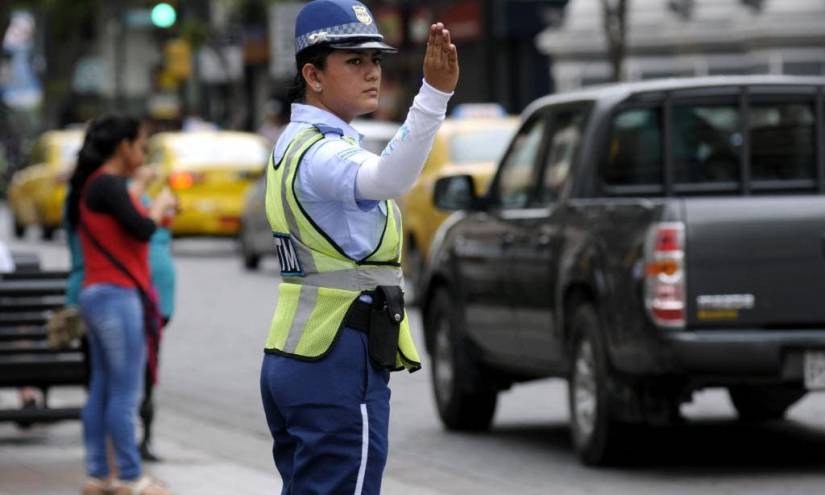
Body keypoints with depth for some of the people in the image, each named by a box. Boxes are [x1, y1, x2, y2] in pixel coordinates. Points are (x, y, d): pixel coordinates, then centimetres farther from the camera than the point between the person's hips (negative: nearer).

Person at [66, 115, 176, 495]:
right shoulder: (109, 185, -13)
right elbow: (142, 230, -20)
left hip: (95, 294, 10)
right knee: (125, 391, -6)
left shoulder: (91, 185, 16)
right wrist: (159, 204, -3)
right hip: (116, 296, -10)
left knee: (102, 389, 10)